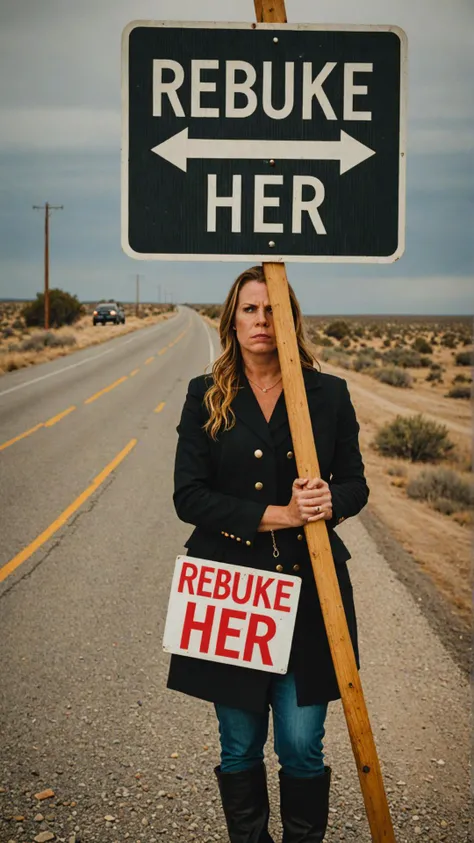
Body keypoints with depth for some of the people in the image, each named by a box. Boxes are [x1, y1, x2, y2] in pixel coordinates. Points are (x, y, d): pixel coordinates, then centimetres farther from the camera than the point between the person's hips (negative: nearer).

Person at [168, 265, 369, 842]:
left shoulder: (329, 394, 3)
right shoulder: (205, 397, 2)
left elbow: (355, 484, 7)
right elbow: (189, 496, -5)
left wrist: (329, 502, -17)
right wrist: (280, 514, -16)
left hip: (309, 593, 0)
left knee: (302, 746, 2)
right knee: (240, 746, 11)